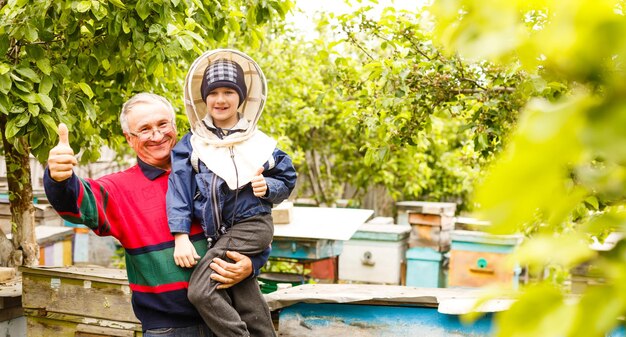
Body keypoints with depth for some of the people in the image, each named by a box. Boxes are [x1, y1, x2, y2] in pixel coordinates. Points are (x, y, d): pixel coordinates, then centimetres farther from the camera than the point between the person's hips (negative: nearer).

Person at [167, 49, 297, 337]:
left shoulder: (258, 141, 4)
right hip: (217, 234, 3)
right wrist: (181, 236, -13)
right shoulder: (192, 143, 5)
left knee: (200, 290, -19)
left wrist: (267, 188, -12)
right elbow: (179, 187, -3)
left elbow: (286, 180, 11)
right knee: (246, 305, 4)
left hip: (251, 225, -3)